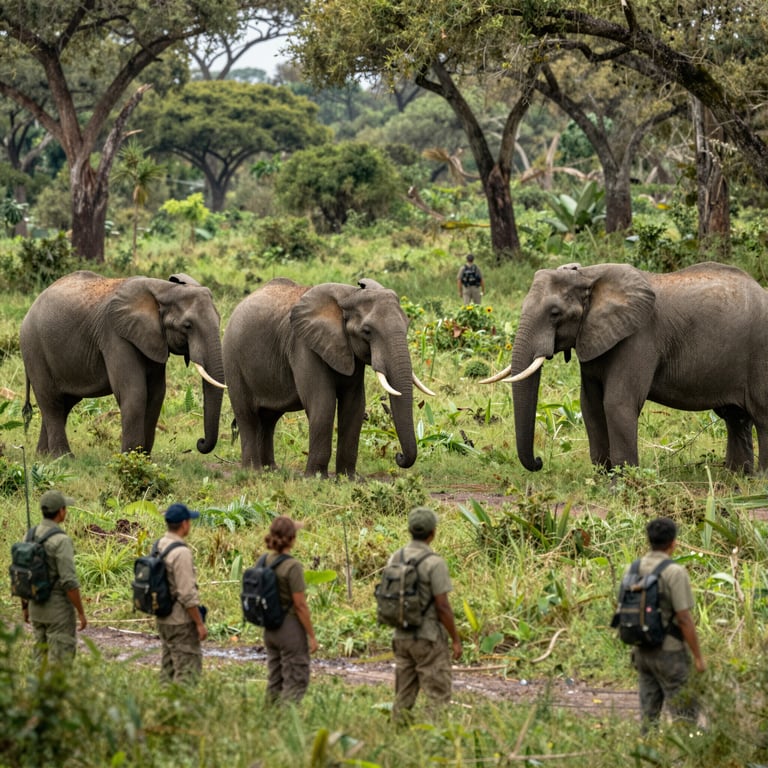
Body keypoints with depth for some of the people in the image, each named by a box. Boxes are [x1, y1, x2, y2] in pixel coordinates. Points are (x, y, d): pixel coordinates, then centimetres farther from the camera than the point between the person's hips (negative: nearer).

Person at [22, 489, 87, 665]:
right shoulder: (61, 541, -22)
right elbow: (69, 582, -24)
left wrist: (25, 606, 21)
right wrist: (81, 613, -15)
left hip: (38, 606, 7)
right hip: (59, 609, -7)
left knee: (43, 660, 15)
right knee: (60, 660, -1)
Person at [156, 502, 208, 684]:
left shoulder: (159, 546, 6)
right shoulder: (181, 553, -21)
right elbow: (187, 594, -22)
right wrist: (200, 623, -15)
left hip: (163, 619, 9)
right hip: (181, 621, -9)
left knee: (168, 668, 14)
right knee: (187, 670, -5)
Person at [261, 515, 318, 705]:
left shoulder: (265, 561, 1)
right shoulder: (292, 566, -19)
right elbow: (300, 605, -17)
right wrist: (312, 636, -9)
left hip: (270, 629, 7)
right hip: (291, 628, -7)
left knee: (274, 680, 15)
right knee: (295, 682, 1)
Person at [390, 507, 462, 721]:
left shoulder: (395, 558, 4)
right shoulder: (434, 563, -16)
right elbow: (442, 606, -17)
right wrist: (456, 639, -8)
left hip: (401, 637, 7)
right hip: (429, 638, -7)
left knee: (403, 697, 11)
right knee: (438, 696, -3)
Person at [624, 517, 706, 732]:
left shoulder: (633, 570, 3)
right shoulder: (675, 573, -18)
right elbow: (685, 619, -19)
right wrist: (698, 657, -11)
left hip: (643, 651, 7)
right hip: (670, 654, -7)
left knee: (650, 714, 11)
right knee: (685, 715, 0)